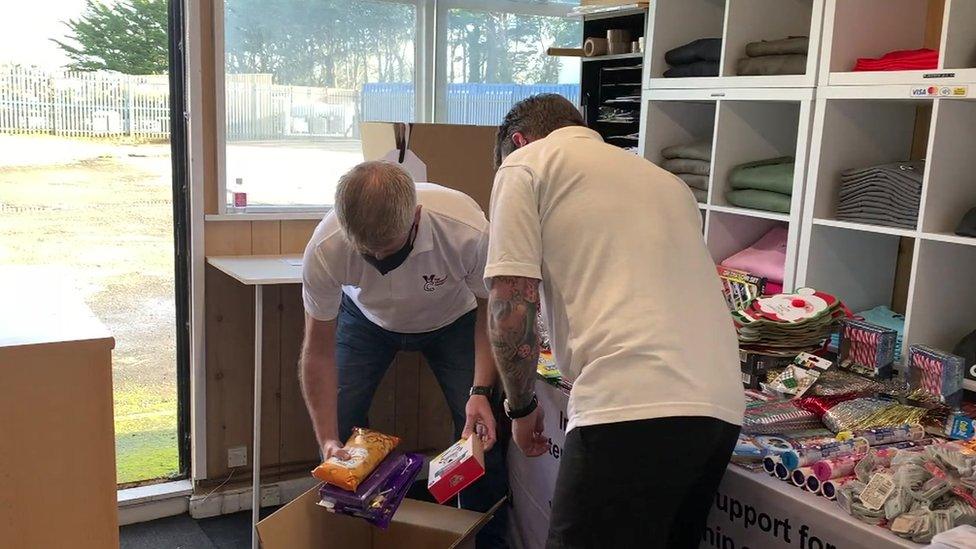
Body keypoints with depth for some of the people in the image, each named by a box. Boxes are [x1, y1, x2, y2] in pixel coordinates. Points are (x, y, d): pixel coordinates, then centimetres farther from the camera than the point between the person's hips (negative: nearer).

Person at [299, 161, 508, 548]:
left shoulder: (468, 231, -40)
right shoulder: (324, 250, -35)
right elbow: (319, 350, -22)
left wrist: (481, 391, -29)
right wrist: (328, 440, -27)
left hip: (451, 318, -1)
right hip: (366, 318, 1)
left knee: (482, 428, -12)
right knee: (338, 418, -11)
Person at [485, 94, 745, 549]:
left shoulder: (526, 163, 8)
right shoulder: (665, 179, 29)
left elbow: (510, 304, -3)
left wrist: (521, 406, 10)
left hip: (630, 409, -8)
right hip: (720, 407, 8)